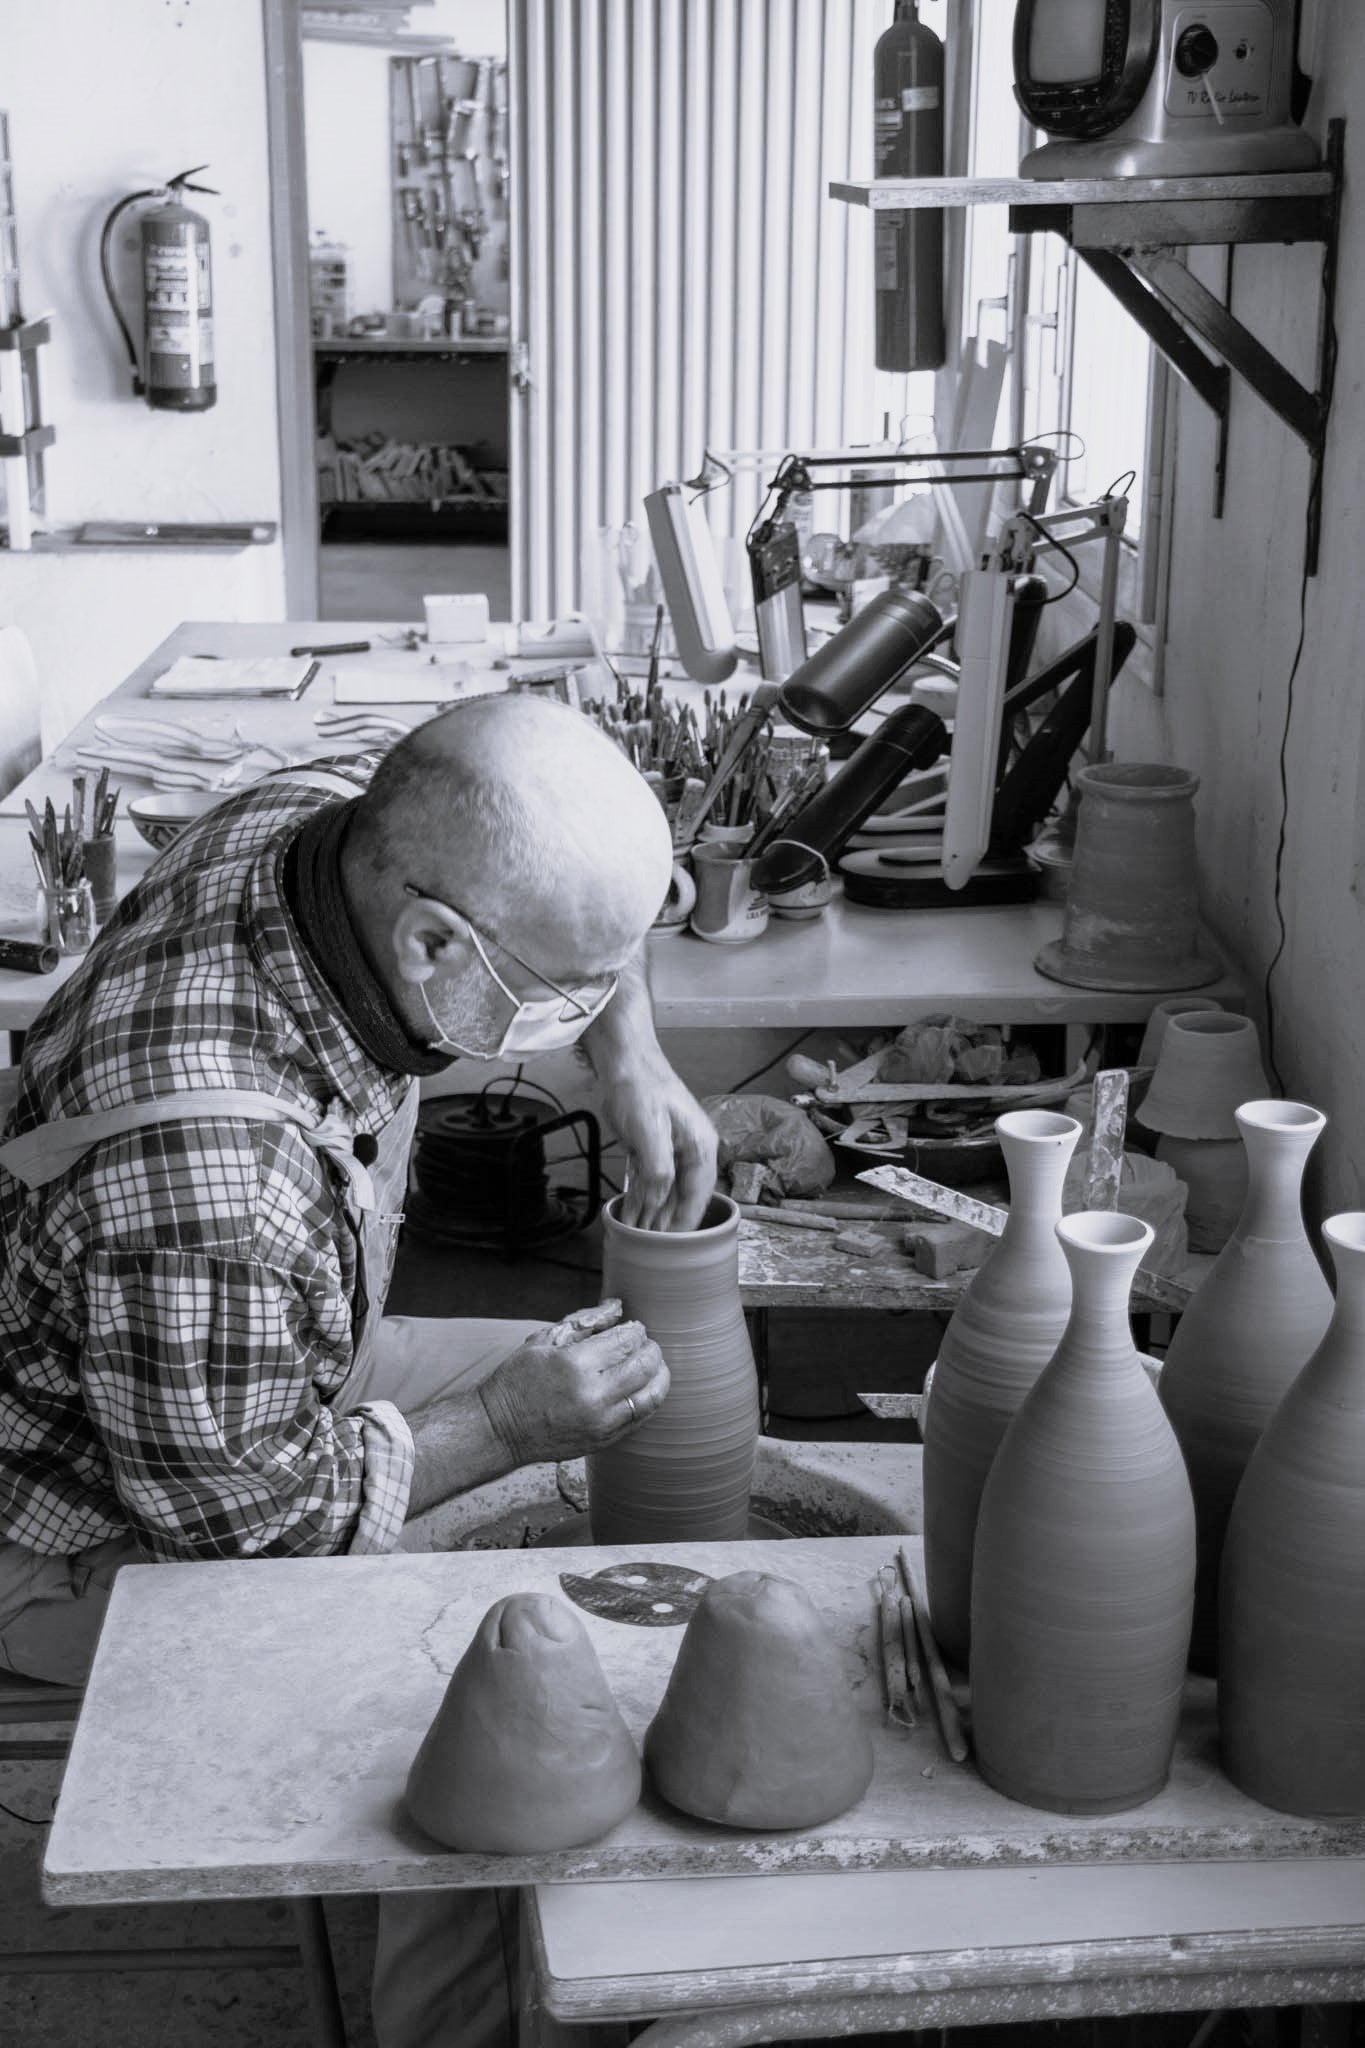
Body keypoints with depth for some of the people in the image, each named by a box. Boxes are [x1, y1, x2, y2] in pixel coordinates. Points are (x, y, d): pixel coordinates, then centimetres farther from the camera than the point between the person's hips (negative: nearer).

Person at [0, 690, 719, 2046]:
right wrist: (502, 1425, -19)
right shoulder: (204, 1168, -41)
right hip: (109, 1542, -9)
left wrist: (632, 1059, -9)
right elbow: (235, 1513, -27)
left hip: (262, 1377, 9)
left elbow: (578, 903, 5)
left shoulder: (321, 818, -18)